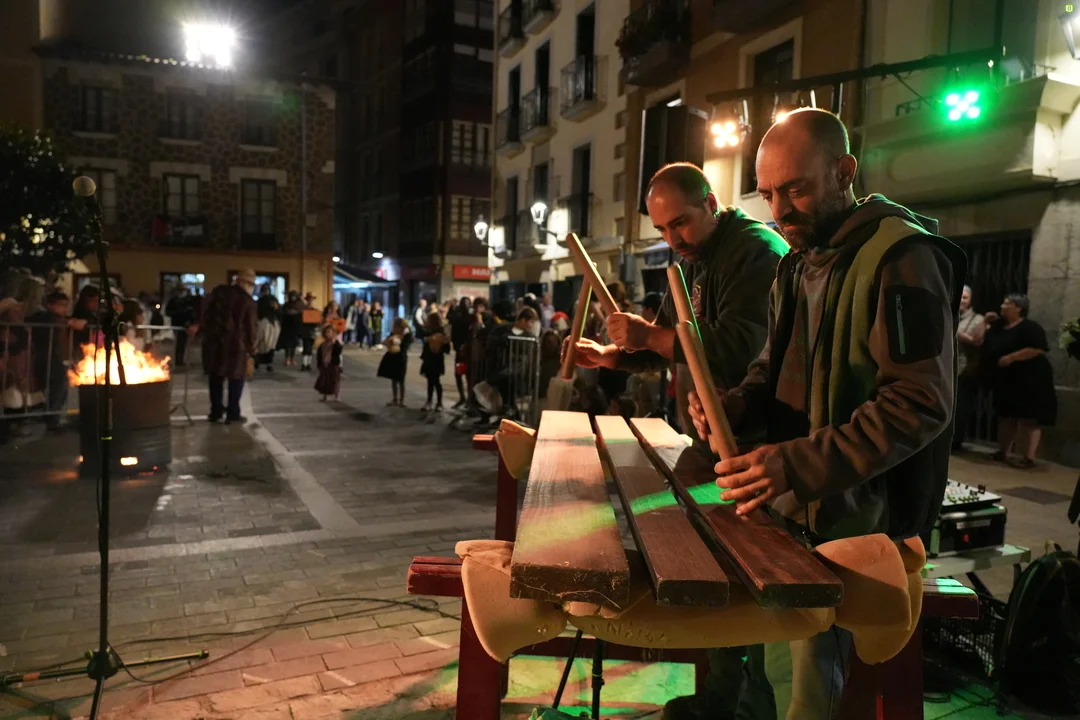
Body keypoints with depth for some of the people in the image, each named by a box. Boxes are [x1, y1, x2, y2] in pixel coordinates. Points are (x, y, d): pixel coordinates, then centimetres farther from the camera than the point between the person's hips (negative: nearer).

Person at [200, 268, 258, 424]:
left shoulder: (219, 291, 4)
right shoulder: (248, 301, -7)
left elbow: (206, 312, 5)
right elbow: (250, 327, -3)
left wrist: (202, 330, 12)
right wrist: (251, 348, 8)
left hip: (213, 340, 5)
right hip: (235, 344, -4)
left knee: (215, 377, 14)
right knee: (236, 378, 6)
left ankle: (216, 411, 20)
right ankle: (233, 414, 5)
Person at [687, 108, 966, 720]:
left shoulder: (901, 258, -17)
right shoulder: (800, 263, 12)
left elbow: (920, 404, -23)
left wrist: (798, 465, -32)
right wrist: (738, 404, -3)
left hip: (853, 519, -8)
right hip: (789, 506, 8)